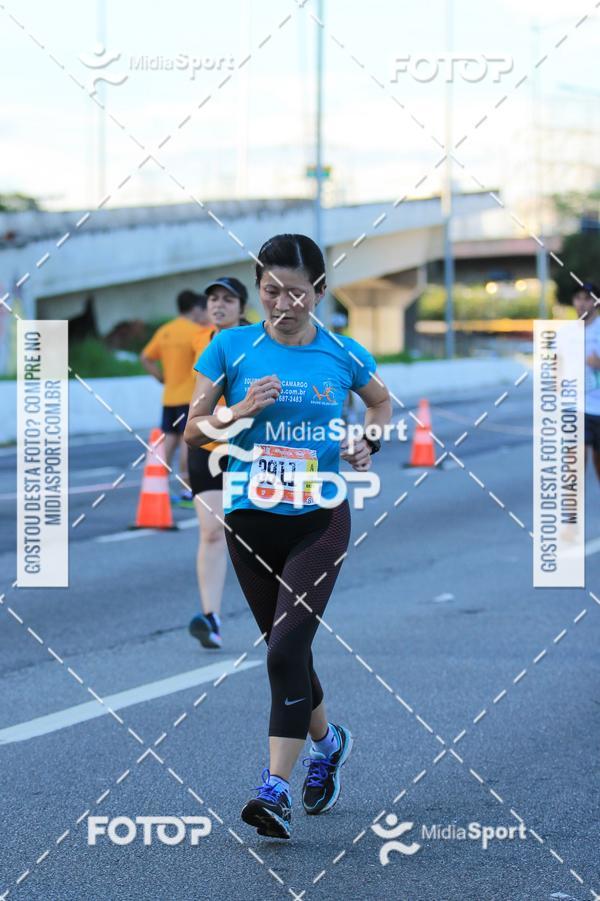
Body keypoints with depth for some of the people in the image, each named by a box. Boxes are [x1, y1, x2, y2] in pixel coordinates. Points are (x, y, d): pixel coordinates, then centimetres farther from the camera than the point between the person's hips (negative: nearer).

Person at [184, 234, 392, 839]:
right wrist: (240, 410, -18)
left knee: (286, 650, -15)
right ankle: (326, 741, 41)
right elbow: (193, 430, 0)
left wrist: (368, 444, 1)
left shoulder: (343, 354, -1)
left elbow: (381, 402, 19)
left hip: (319, 521, -2)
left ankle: (276, 789, -13)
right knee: (282, 649, 14)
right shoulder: (231, 347, -2)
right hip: (250, 519, 2)